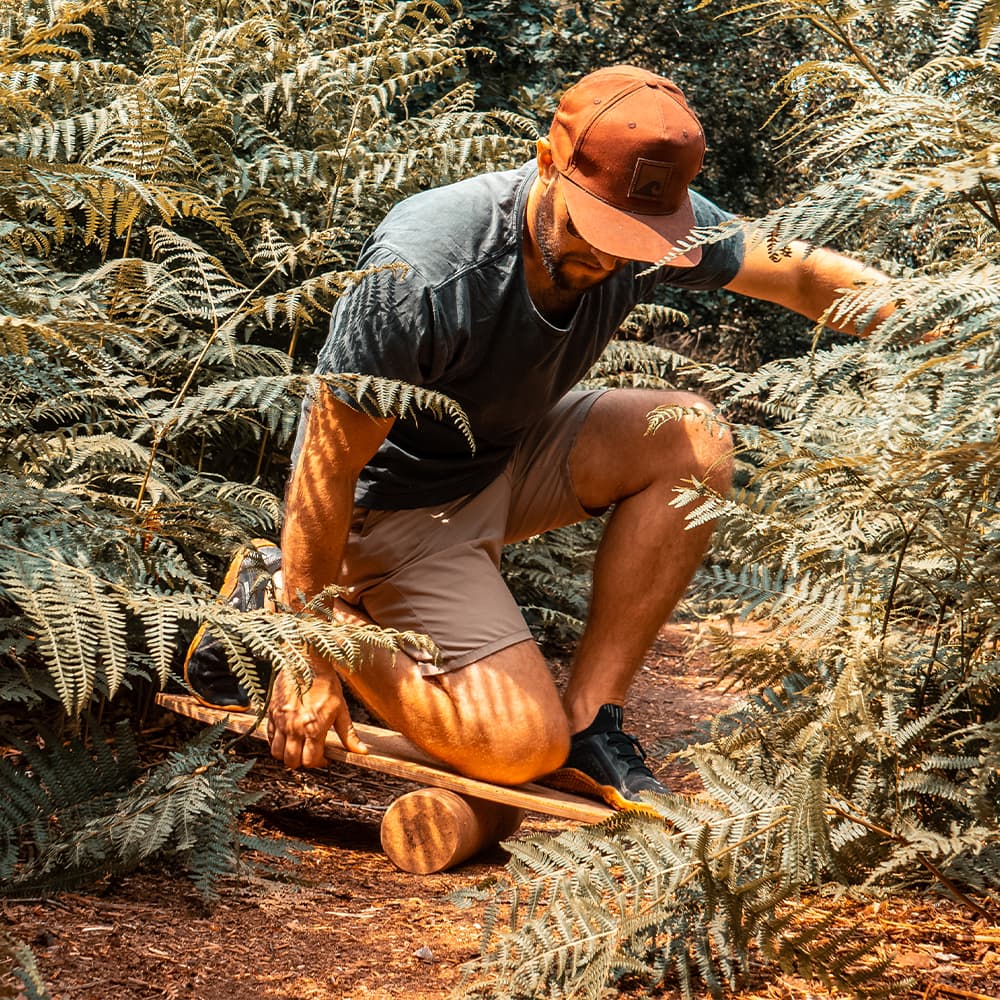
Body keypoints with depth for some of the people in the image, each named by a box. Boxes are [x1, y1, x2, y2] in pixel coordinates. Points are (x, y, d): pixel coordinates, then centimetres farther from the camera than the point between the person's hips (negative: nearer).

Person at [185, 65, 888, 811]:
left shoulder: (654, 220, -16)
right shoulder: (421, 278, -35)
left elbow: (798, 273, 0)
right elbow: (328, 470, -27)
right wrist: (308, 655, -23)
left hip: (512, 454, 7)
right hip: (397, 498, -6)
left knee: (693, 439, -18)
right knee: (521, 748, -16)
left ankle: (589, 720, -10)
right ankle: (280, 599, 4)